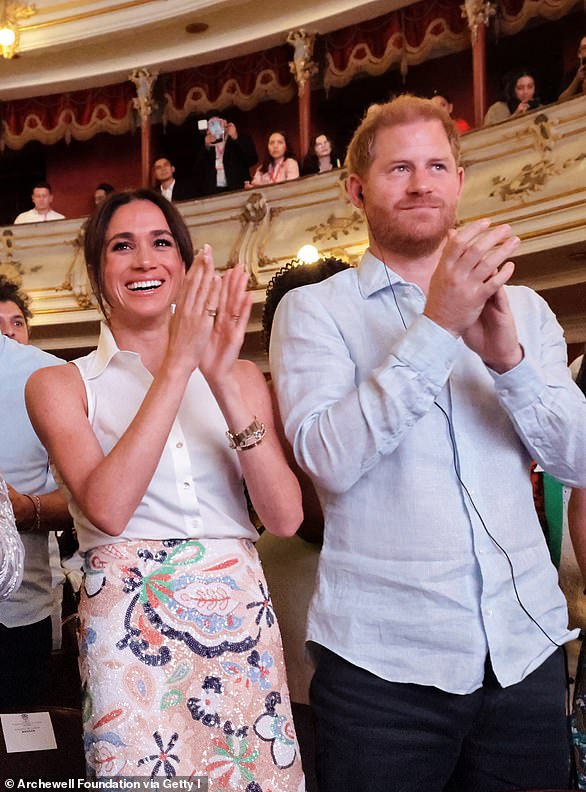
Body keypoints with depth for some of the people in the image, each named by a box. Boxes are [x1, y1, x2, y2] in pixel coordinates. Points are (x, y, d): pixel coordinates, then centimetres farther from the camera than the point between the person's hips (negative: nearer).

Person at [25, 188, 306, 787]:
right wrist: (179, 364, -18)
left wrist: (222, 380, -14)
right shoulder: (62, 385, 1)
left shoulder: (240, 376, 9)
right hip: (130, 633, -2)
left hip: (242, 622, 3)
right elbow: (107, 509, -17)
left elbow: (285, 517, -5)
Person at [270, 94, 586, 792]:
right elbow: (329, 459, -17)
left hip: (527, 647, 4)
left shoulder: (522, 309, 10)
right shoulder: (313, 310, -1)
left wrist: (508, 357, -17)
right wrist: (436, 326, -22)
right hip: (384, 657, -3)